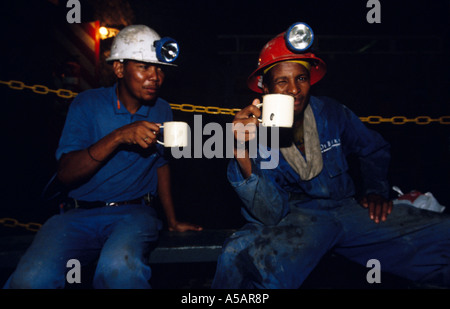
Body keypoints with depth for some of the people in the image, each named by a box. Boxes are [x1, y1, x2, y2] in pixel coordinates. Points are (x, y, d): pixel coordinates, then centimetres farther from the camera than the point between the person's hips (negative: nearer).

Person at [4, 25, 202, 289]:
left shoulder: (162, 112, 9)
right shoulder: (87, 104, 0)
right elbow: (66, 173, -10)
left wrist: (172, 221, 21)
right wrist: (118, 137, -22)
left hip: (135, 212, 1)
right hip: (81, 213, 0)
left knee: (118, 266, -34)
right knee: (30, 278, -27)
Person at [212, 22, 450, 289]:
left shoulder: (331, 113, 0)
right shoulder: (253, 131, -10)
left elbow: (375, 150, 22)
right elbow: (271, 216, -22)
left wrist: (377, 191, 6)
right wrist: (242, 153, -34)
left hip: (345, 205, 5)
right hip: (292, 214, -4)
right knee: (239, 255, -38)